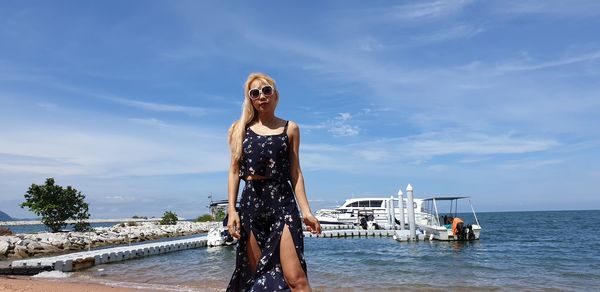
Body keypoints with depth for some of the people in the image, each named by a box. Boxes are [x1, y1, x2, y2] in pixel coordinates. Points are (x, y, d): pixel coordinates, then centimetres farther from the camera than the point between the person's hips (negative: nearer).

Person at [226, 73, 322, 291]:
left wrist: (306, 210, -1)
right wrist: (231, 209, -2)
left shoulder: (290, 128, 9)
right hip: (251, 203, 2)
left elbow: (295, 172, 7)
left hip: (283, 202, -1)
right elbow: (234, 171, 8)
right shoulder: (241, 128, 11)